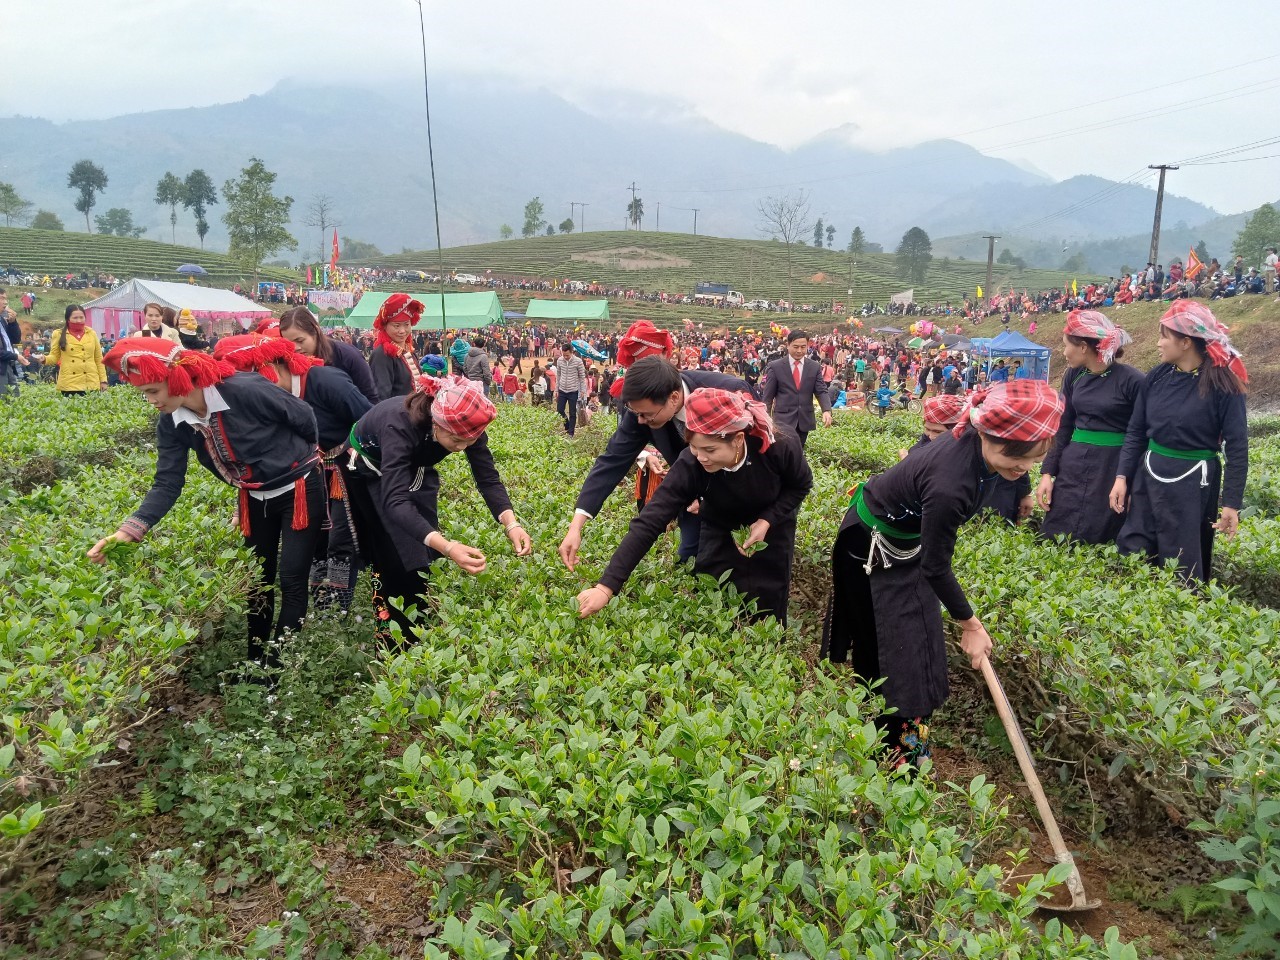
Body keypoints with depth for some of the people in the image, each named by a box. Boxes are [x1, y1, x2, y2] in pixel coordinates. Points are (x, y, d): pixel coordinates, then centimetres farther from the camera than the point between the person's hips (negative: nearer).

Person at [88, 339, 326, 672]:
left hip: (299, 489, -6)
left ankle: (281, 666, 5)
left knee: (292, 580, -6)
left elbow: (306, 419, -15)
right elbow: (167, 484, -10)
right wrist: (129, 530, -24)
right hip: (255, 498, 6)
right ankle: (256, 663, 30)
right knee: (258, 579, 15)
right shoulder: (171, 425, -10)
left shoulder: (245, 391, -29)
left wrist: (298, 459, 3)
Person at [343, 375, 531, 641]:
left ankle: (420, 634, 12)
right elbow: (395, 500, -51)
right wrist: (446, 547, -64)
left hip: (413, 468, 4)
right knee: (393, 559, -5)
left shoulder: (465, 424, -29)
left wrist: (511, 524, -41)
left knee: (424, 555, -2)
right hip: (369, 471, -4)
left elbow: (488, 479, -23)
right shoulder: (399, 425, -43)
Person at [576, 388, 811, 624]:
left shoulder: (780, 447, -36)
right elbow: (649, 522, -40)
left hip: (772, 527, 0)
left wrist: (767, 520, -28)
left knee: (768, 610, 5)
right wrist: (606, 586, -47)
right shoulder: (690, 466, -36)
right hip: (721, 531, 0)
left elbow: (801, 485, -12)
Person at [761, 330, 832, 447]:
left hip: (805, 420, 3)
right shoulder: (775, 367, -3)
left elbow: (821, 391, 0)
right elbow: (768, 395, 0)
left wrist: (827, 410, -18)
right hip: (783, 419, -3)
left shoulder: (815, 367, 4)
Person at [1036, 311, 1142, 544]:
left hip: (1113, 468, -5)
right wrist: (1047, 472, 4)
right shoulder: (1073, 376, 5)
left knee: (1098, 546, 3)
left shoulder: (1131, 380, -12)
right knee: (1055, 541, 6)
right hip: (1073, 466, 5)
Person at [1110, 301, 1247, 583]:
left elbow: (1237, 447, -11)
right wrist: (1122, 477, 0)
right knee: (1131, 558, 9)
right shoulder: (1157, 376, 0)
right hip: (1149, 476, 5)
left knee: (1183, 569, 7)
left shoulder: (1222, 384, -13)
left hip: (1193, 483, -5)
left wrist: (1231, 503, -12)